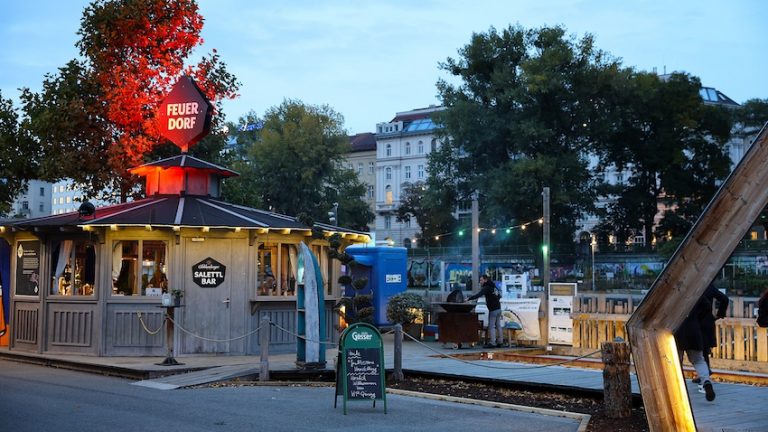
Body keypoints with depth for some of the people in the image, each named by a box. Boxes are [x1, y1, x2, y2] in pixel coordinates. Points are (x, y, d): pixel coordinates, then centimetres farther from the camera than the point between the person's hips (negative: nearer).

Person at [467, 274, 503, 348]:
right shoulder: (494, 286, 14)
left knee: (491, 326, -7)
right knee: (498, 325, 11)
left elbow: (478, 295, -27)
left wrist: (469, 298, -30)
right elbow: (499, 295, 23)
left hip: (493, 309, -9)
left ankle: (492, 343, -10)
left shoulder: (486, 288, -14)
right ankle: (499, 342, 14)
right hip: (498, 308, 9)